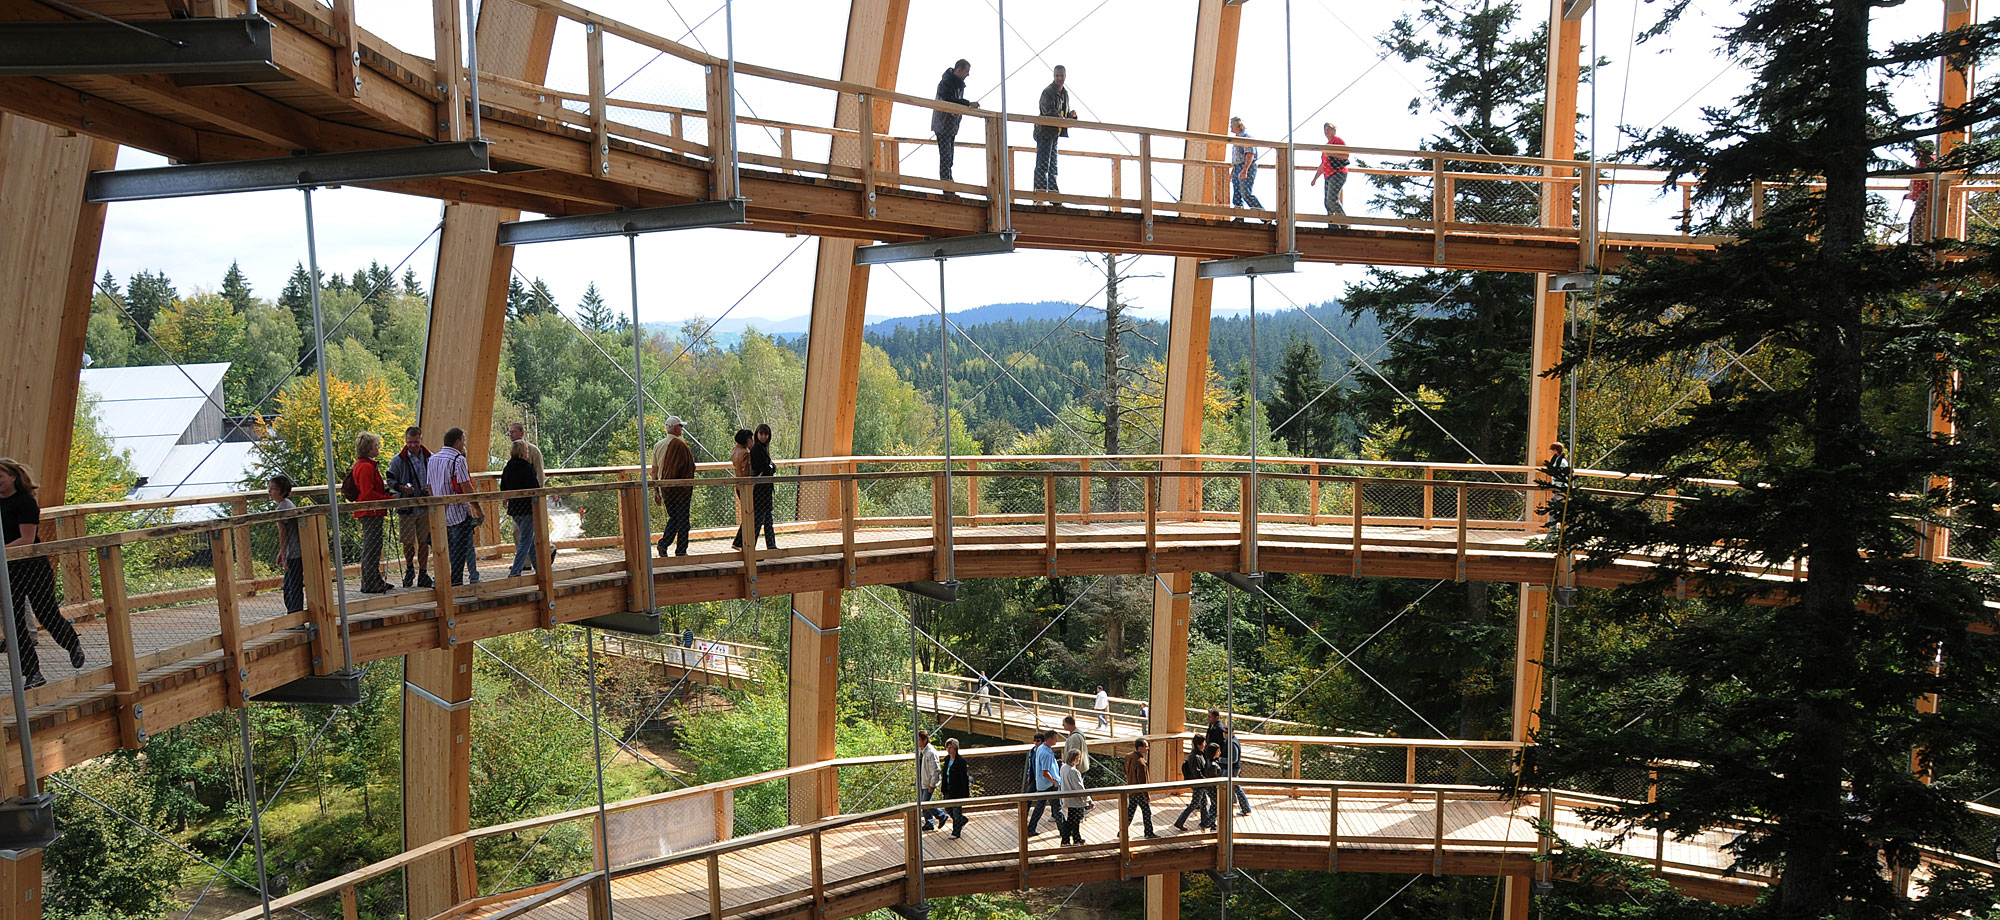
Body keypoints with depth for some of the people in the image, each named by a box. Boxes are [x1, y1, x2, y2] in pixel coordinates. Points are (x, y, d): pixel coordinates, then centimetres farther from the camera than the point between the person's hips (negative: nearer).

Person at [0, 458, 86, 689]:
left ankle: (74, 646, 32)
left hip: (33, 568, -7)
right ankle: (33, 674, 9)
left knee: (48, 615, 3)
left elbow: (26, 540, -18)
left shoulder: (25, 502, -13)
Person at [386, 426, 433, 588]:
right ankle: (409, 569, 27)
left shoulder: (429, 458, 5)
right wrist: (402, 488, -17)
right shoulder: (398, 460, -3)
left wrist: (432, 487, -2)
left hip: (425, 506, 2)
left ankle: (423, 573, 17)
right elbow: (390, 480, 1)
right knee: (408, 542, 3)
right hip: (406, 507, -2)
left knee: (424, 542, 6)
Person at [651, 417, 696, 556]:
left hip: (664, 487, 6)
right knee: (682, 519, 3)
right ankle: (681, 550, 6)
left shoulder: (657, 445, 7)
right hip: (681, 487, -6)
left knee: (673, 517, 18)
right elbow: (691, 466, -11)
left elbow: (654, 471, 10)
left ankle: (663, 543, 2)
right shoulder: (680, 445, -13)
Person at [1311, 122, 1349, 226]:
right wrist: (1315, 178, 28)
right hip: (1328, 176, 9)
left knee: (1332, 199, -21)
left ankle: (1345, 224, -17)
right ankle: (1333, 227, -1)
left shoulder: (1337, 140, 2)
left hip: (1338, 173, -9)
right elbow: (1323, 165, 31)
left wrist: (1331, 154, -15)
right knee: (1328, 203, 1)